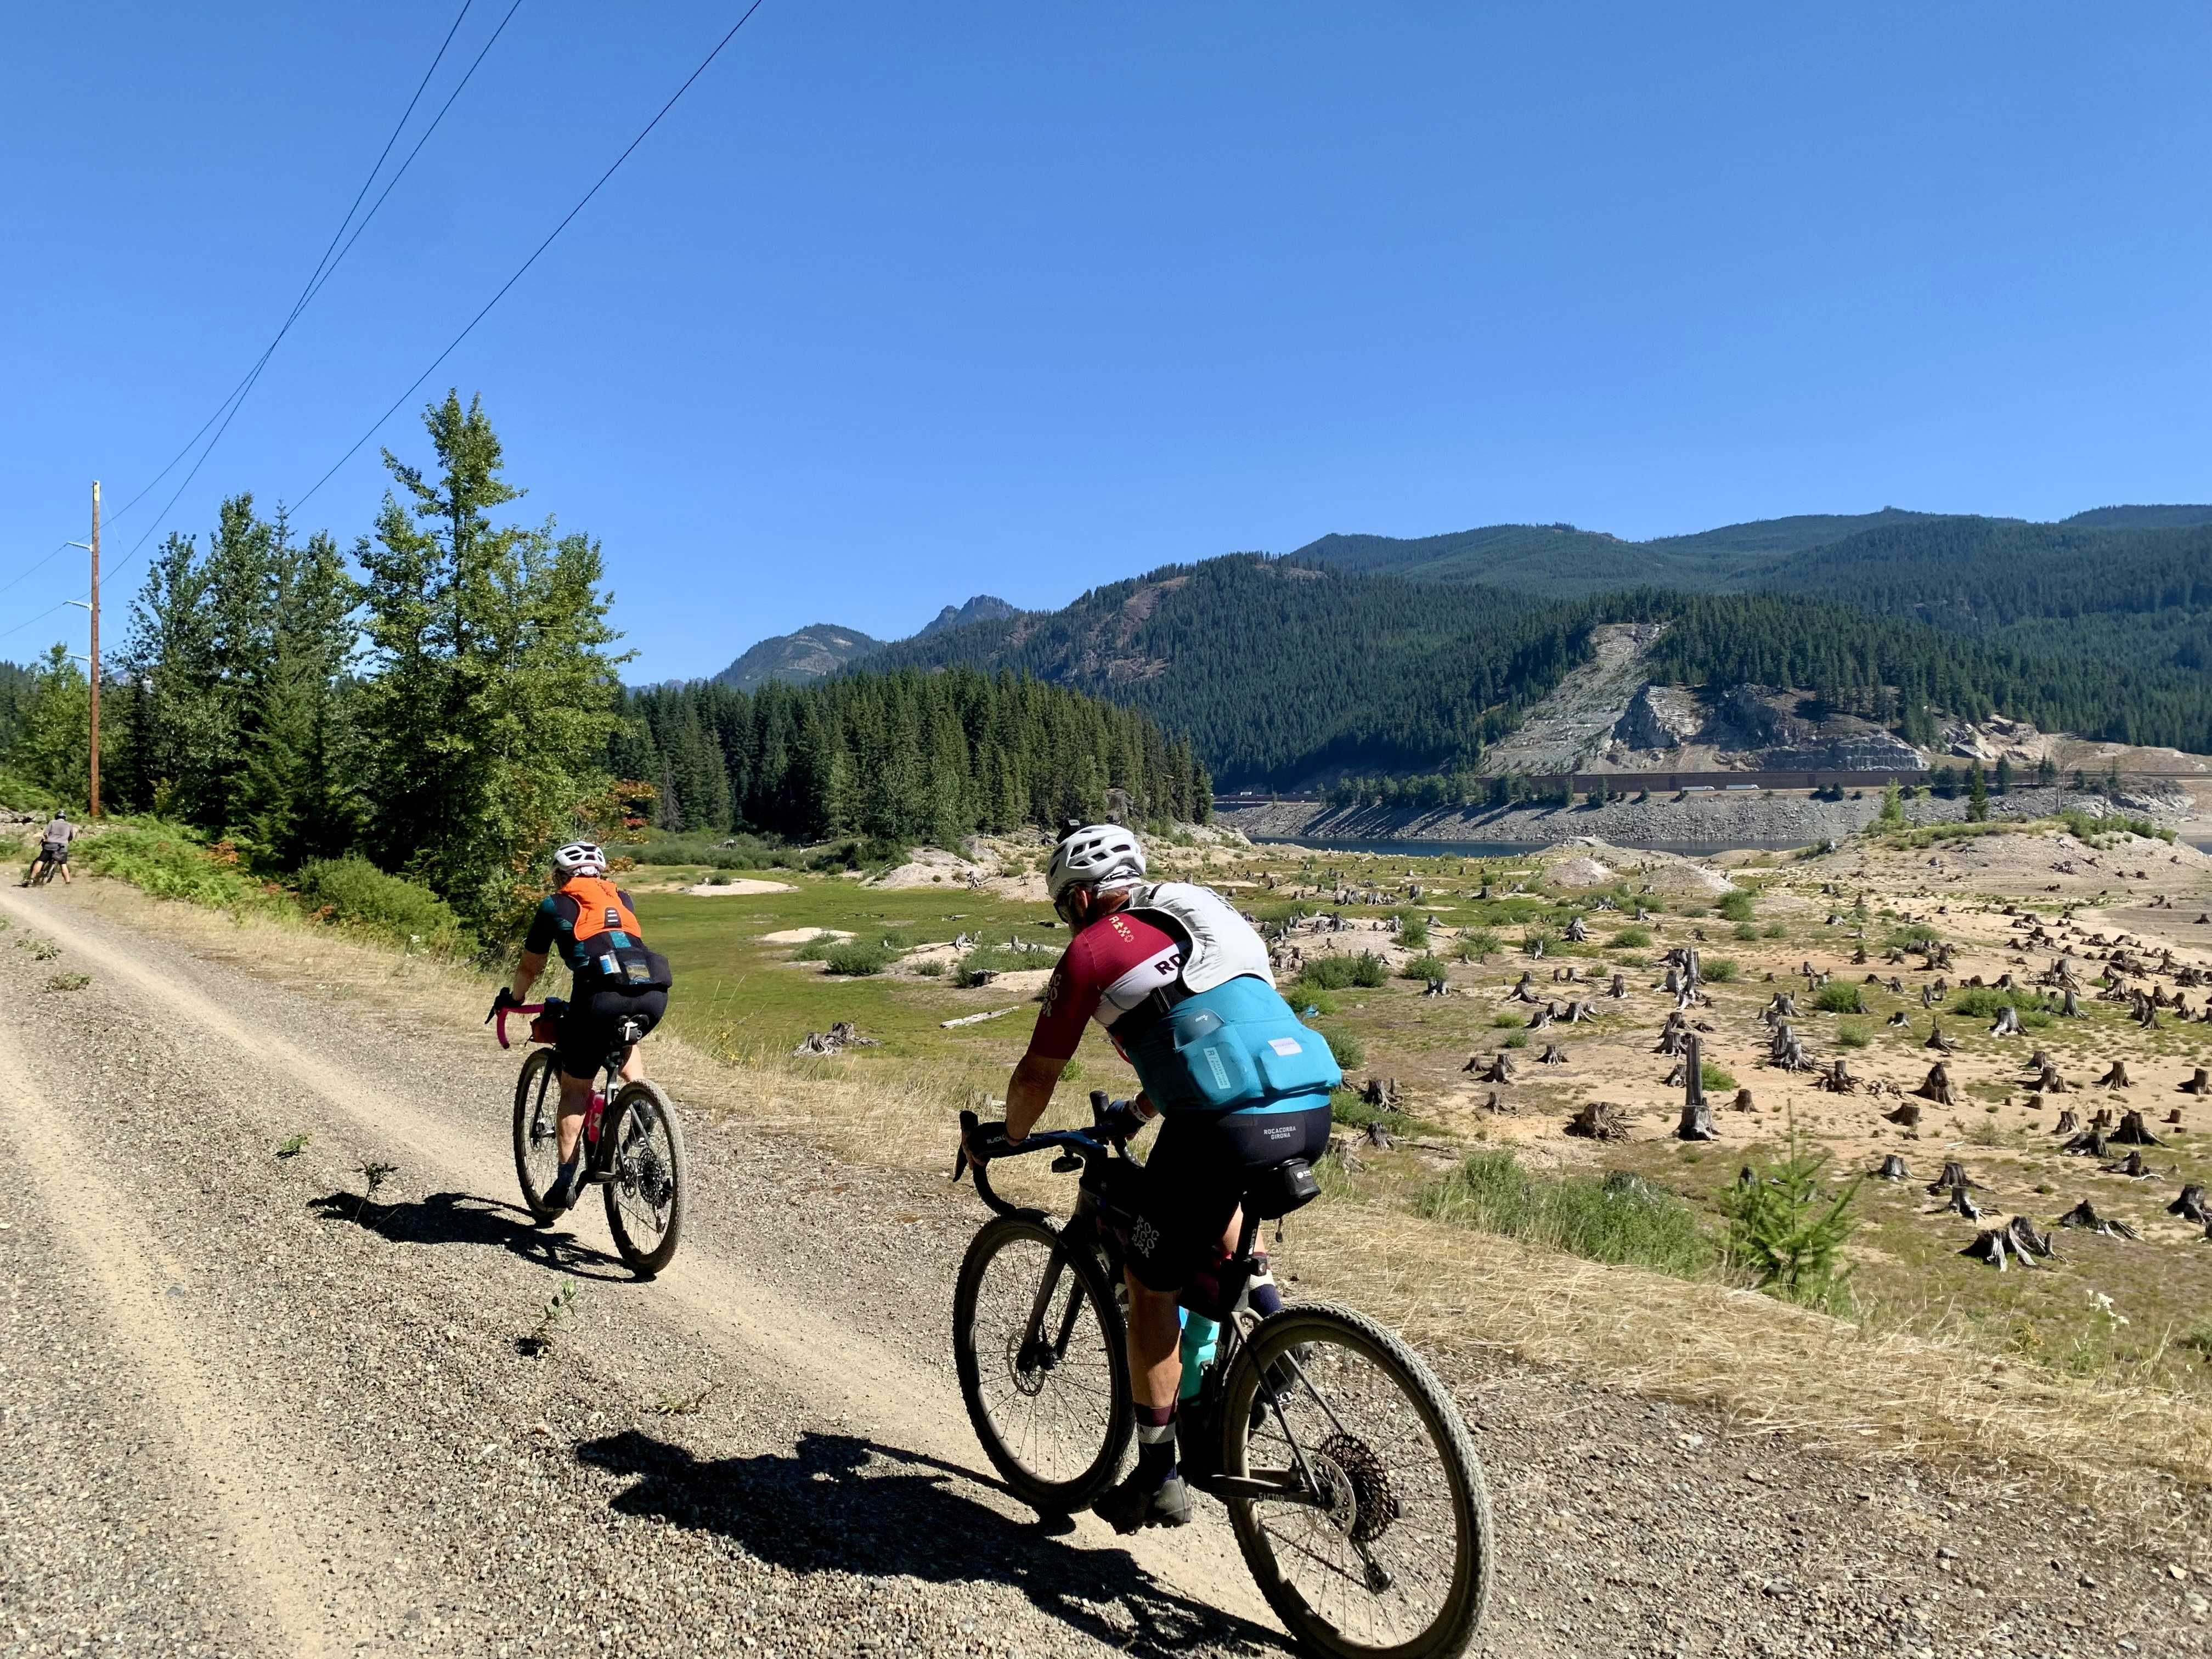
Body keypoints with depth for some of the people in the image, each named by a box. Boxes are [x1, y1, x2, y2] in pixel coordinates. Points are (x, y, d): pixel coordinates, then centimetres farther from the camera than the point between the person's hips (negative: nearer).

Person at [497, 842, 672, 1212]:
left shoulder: (555, 905, 21)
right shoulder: (622, 898, 30)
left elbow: (530, 968, 29)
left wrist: (513, 999, 49)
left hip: (602, 994, -3)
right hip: (654, 994, 4)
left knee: (575, 1088, 15)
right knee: (625, 1043, 37)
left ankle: (568, 1176, 7)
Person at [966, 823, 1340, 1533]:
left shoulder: (1093, 948, 7)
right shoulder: (1203, 914, 27)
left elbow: (1037, 1077, 14)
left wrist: (1004, 1138, 34)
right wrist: (1138, 1114, 51)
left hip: (1229, 1124, -7)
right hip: (1310, 1112, 7)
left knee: (1150, 1291, 14)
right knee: (1212, 1182, 39)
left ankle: (1158, 1480, 23)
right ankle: (1264, 1301, 23)